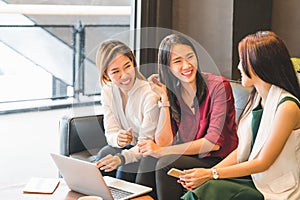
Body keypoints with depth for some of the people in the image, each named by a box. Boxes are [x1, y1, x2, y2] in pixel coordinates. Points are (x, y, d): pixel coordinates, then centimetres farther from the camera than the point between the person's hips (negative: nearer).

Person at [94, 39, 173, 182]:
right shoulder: (108, 92, -4)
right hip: (129, 145, 4)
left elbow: (147, 141, -23)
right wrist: (117, 138, -31)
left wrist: (122, 158, -41)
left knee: (125, 168, -30)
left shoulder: (150, 94, -22)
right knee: (103, 156, -26)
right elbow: (110, 132, -5)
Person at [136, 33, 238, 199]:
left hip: (218, 159, -5)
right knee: (149, 159, -21)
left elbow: (214, 142, -17)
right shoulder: (172, 92, 5)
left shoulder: (218, 85, -12)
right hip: (188, 156, 5)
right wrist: (164, 98, -10)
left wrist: (162, 151, -17)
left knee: (166, 164, -25)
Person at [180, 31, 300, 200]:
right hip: (251, 179, 7)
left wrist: (212, 174, -15)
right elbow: (241, 152, 10)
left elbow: (263, 162, -15)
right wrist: (207, 173, -4)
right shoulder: (256, 98, 12)